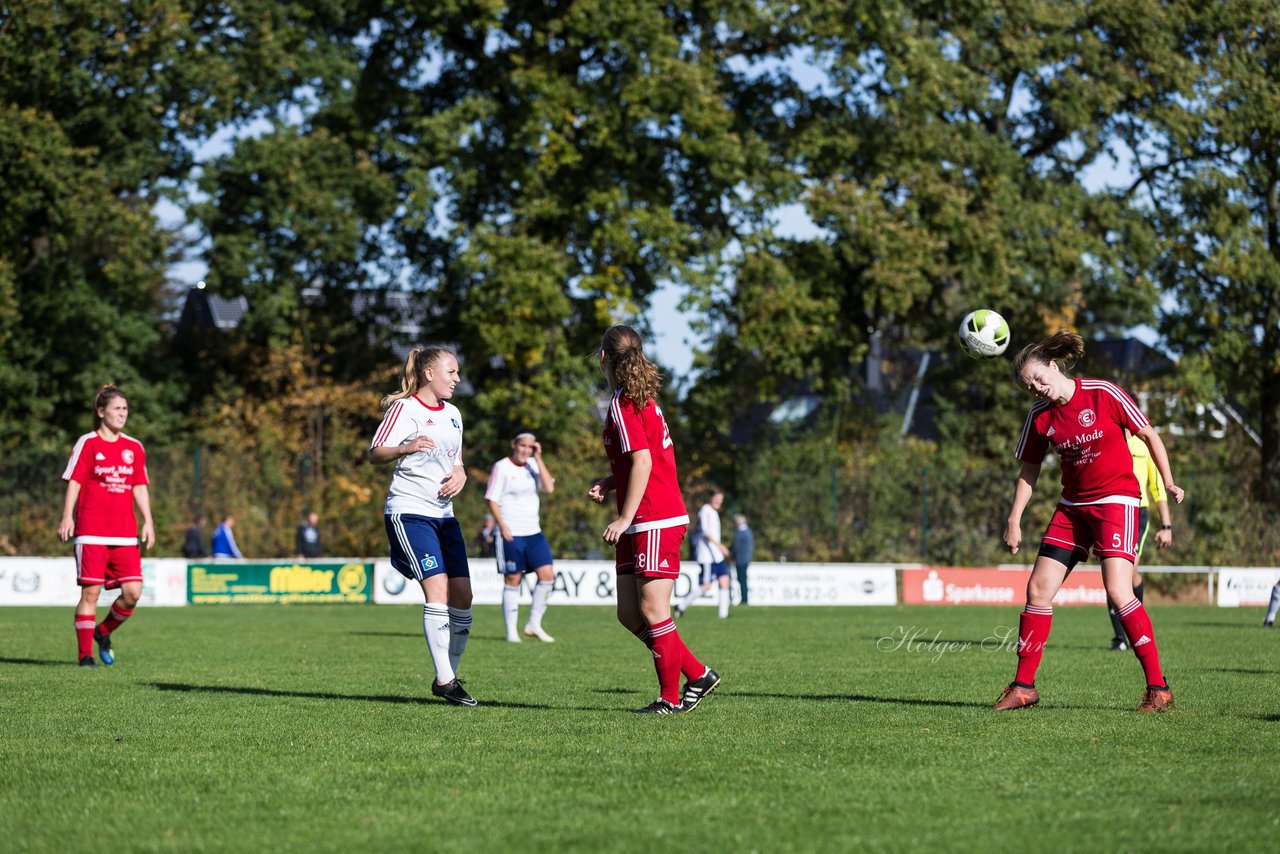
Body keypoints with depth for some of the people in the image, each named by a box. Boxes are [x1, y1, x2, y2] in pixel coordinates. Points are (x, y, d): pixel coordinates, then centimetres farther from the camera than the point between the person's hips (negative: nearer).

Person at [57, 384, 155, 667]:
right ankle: (85, 655, 3)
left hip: (125, 534, 4)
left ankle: (103, 633, 19)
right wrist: (67, 517, -12)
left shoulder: (134, 448, 13)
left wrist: (148, 522, 8)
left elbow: (140, 487, 16)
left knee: (133, 592, -6)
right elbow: (74, 482, -3)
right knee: (91, 592, -5)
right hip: (91, 532, -4)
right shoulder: (87, 443, 0)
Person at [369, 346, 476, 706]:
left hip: (443, 514, 8)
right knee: (437, 589, -17)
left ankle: (450, 674, 13)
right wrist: (406, 448, -33)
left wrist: (460, 475, 3)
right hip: (408, 511, -8)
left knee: (462, 595, 1)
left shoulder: (452, 414, 18)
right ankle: (444, 680, -15)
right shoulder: (404, 408, -5)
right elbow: (375, 453, -14)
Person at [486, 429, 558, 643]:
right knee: (512, 580, -1)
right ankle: (511, 631, 7)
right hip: (511, 534, -5)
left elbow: (549, 488, -5)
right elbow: (491, 499, -7)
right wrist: (502, 525, -17)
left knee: (547, 574, -4)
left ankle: (534, 624, 7)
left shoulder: (534, 465, 9)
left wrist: (538, 458, -6)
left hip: (534, 532, 5)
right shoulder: (501, 467, -5)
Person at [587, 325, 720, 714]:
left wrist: (624, 518, -19)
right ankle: (697, 675, 15)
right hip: (642, 525, 9)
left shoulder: (623, 404, -12)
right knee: (629, 614, 9)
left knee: (652, 611, -6)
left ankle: (671, 697, 0)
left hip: (655, 522, -9)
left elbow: (643, 463, -19)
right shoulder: (642, 398, 15)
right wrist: (609, 483, 13)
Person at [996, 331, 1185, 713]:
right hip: (1073, 505, 6)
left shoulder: (1103, 394, -12)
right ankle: (1023, 685, 10)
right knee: (1038, 589, 0)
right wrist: (1014, 520, 7)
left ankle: (1158, 688, -15)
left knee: (1118, 589, -20)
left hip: (1116, 499, -5)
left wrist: (1168, 483, -7)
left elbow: (1149, 435, -2)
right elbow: (1029, 471, 13)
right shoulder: (1039, 417, 1)